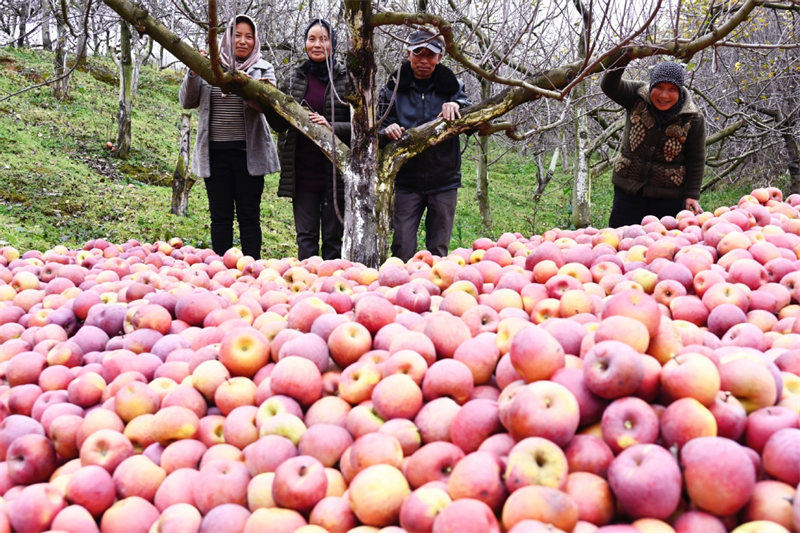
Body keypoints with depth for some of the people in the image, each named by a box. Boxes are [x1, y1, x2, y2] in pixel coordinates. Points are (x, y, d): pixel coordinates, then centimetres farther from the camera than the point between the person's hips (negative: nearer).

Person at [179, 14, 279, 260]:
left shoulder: (263, 69, 7)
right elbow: (188, 102, 5)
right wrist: (193, 73, -11)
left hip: (248, 153, -1)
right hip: (215, 153, 1)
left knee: (249, 216, 3)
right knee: (220, 216, 6)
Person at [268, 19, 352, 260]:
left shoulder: (347, 79, 1)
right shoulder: (294, 78, 10)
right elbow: (280, 124, 12)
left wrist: (332, 127, -19)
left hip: (335, 172, -2)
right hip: (303, 173, 3)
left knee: (333, 237, 4)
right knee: (306, 237, 5)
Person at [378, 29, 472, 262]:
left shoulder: (450, 86, 5)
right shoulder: (394, 87, 4)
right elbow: (379, 127, 4)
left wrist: (457, 106, -20)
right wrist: (387, 132, -20)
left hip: (444, 180, 1)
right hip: (407, 180, 0)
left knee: (438, 249, 7)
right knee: (402, 249, -4)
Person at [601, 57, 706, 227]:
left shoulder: (693, 118, -6)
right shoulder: (638, 95, -3)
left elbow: (696, 160, 0)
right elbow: (609, 87, -20)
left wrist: (692, 195, -4)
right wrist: (621, 62, -39)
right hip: (628, 189, 2)